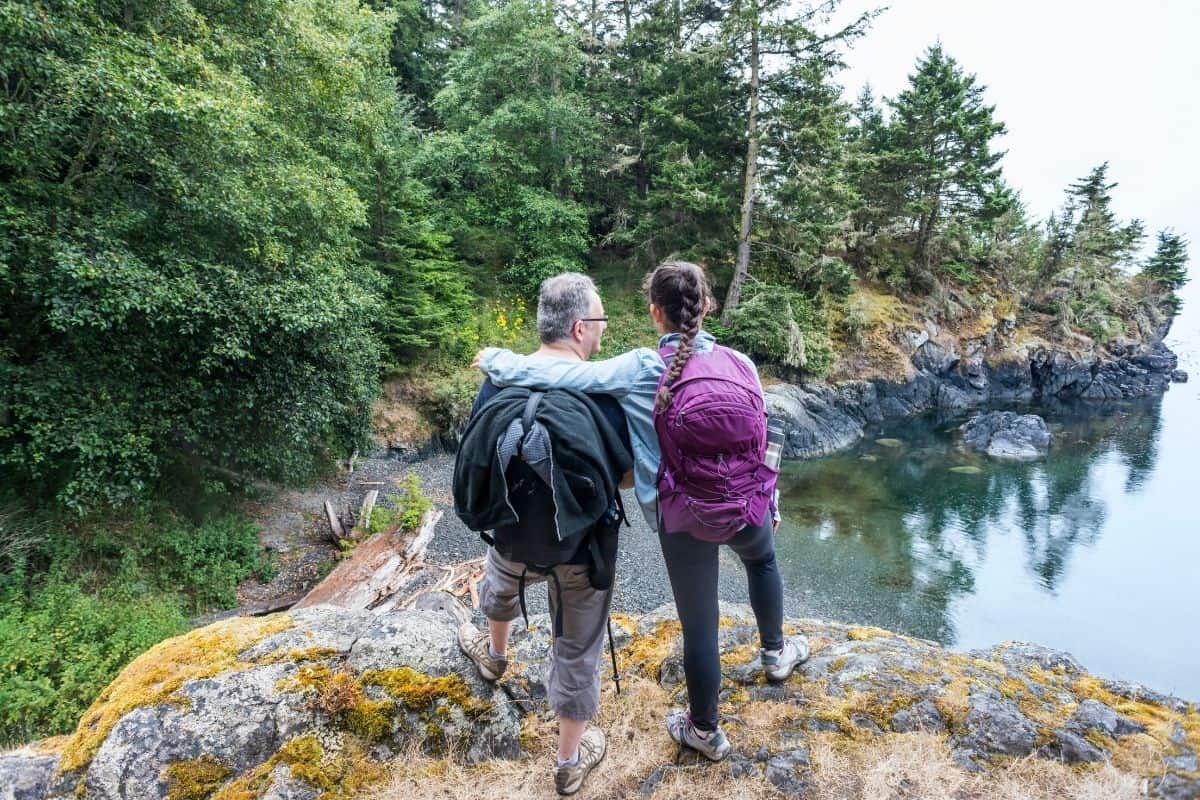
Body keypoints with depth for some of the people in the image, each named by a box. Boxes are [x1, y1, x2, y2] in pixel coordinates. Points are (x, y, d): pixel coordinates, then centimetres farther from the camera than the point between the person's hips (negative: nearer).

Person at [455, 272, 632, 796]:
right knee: (577, 651, 17)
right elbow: (627, 474, -12)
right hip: (583, 548, -3)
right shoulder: (603, 391, -23)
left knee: (500, 586, 37)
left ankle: (494, 655, 66)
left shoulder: (498, 381, -13)